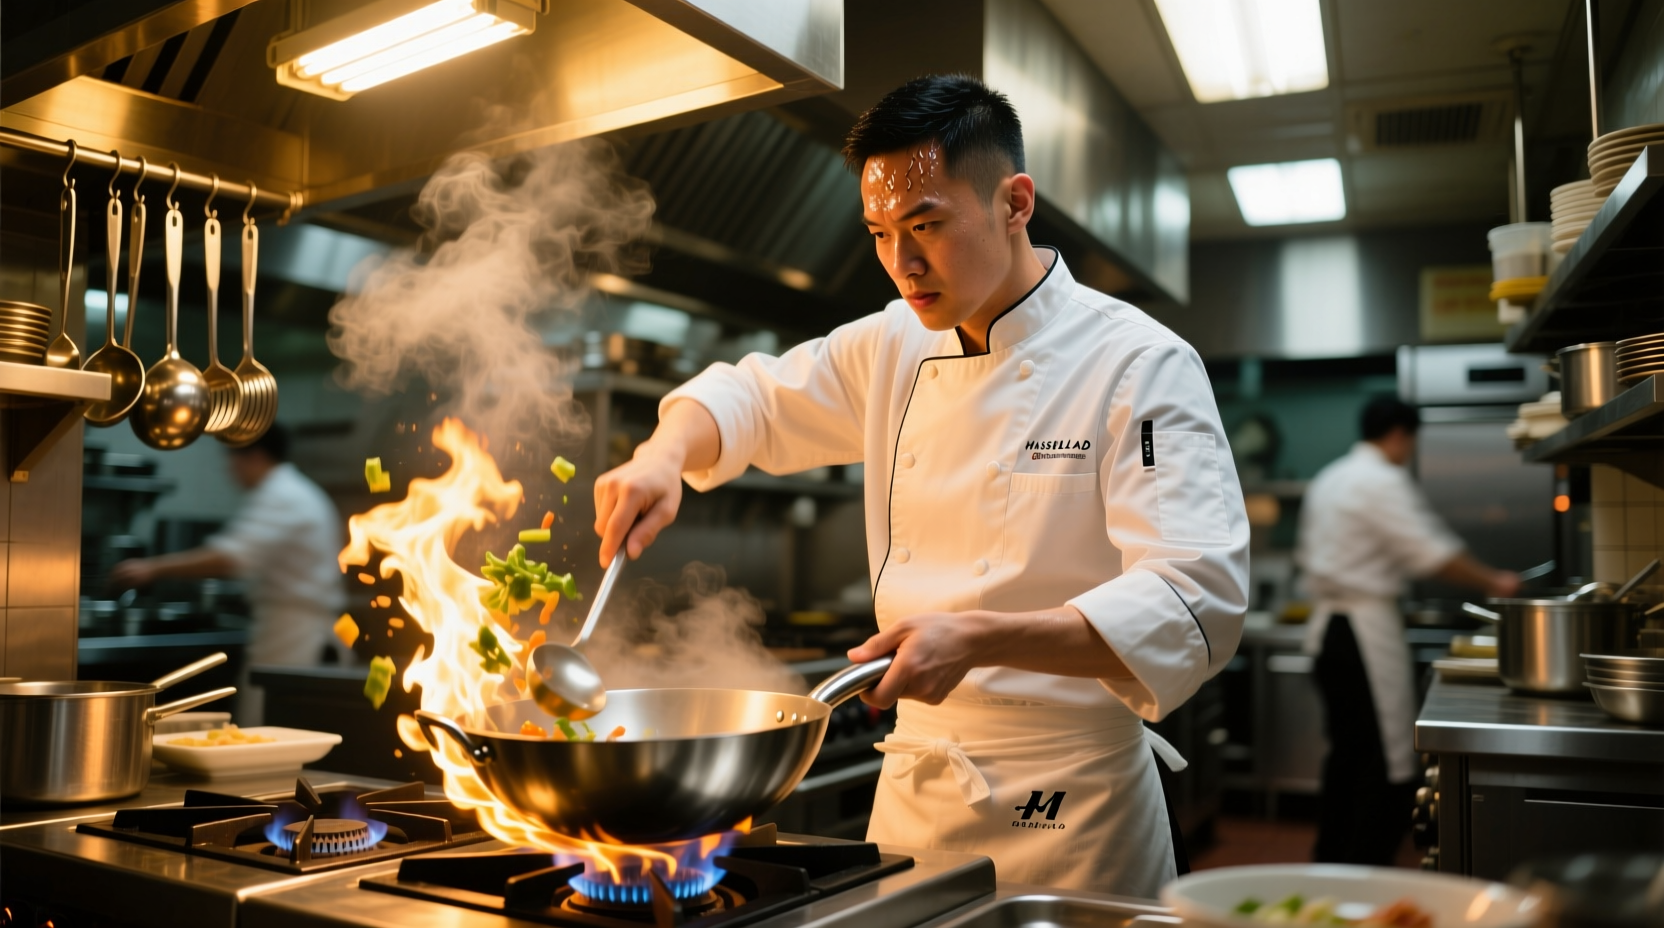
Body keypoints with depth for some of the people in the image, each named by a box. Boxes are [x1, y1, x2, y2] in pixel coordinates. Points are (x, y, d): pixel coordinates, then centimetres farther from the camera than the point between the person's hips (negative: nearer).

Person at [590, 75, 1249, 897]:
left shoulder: (1140, 366, -15)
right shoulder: (895, 348, 4)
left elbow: (1195, 609, -24)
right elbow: (753, 397, 16)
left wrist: (978, 640, -36)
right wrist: (666, 453, -6)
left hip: (1070, 811, -5)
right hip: (910, 790, 6)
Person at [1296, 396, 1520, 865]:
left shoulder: (1328, 479, 16)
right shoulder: (1383, 482, -13)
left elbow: (1307, 556, 21)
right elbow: (1432, 552, -17)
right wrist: (1492, 581, -6)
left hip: (1327, 627, 10)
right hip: (1367, 627, -10)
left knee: (1347, 756, 17)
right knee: (1390, 770, -5)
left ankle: (1330, 869, 23)